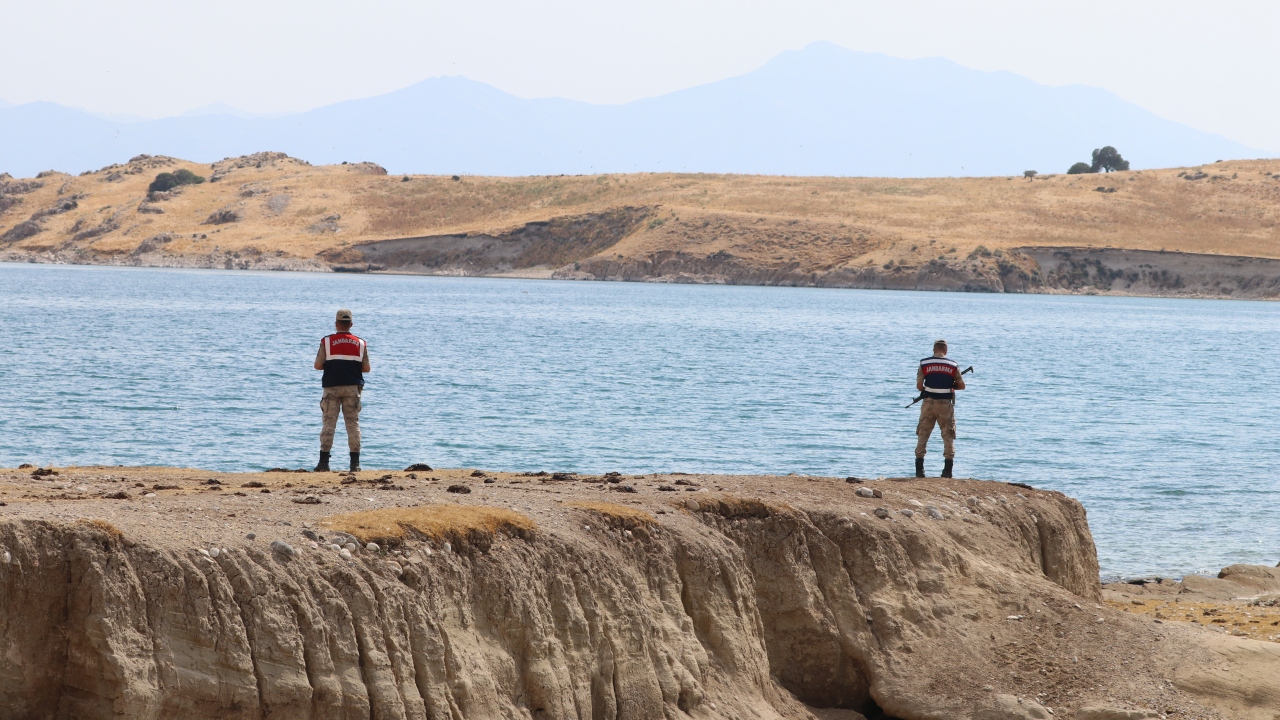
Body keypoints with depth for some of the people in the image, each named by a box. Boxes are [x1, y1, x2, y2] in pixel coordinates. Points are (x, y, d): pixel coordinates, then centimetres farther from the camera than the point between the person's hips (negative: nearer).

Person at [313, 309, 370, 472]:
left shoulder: (326, 342, -2)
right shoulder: (360, 343, 4)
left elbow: (318, 365, -3)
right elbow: (366, 368, 4)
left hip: (332, 387, -1)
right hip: (353, 387, 1)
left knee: (329, 423, 1)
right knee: (353, 423, 4)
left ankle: (324, 462, -5)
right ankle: (355, 463, 0)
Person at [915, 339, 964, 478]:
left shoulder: (924, 363, -1)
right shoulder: (953, 365, 0)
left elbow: (919, 386, -3)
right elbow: (961, 385, 3)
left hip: (928, 403, 0)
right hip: (946, 404, 0)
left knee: (923, 435, 9)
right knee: (948, 436, 7)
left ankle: (919, 469, 4)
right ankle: (947, 470, 0)